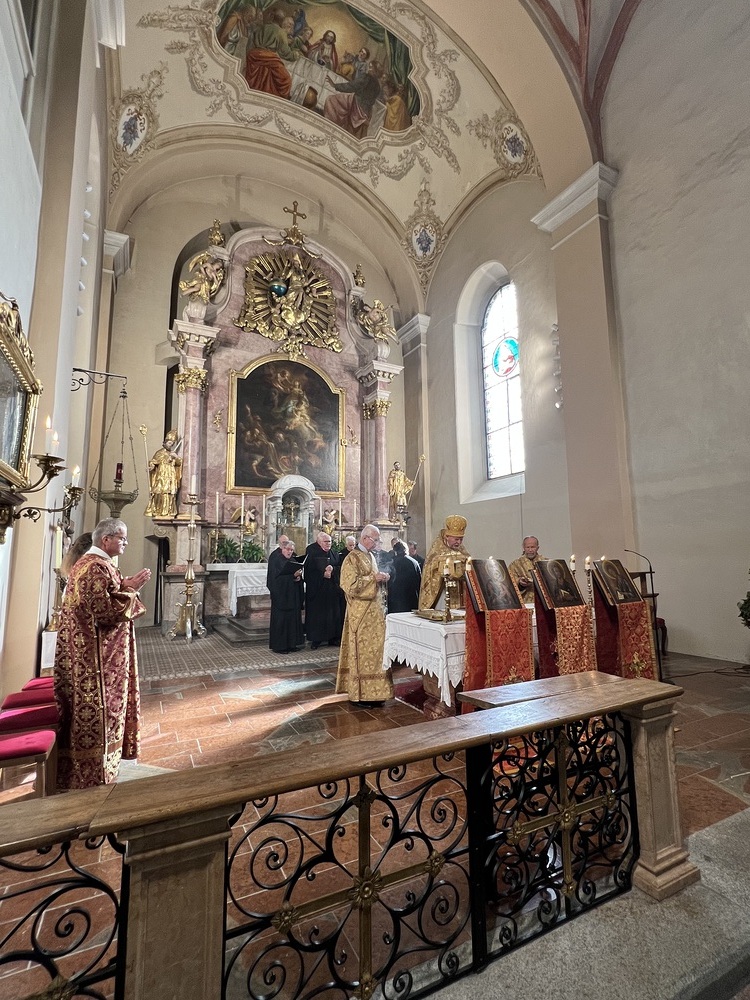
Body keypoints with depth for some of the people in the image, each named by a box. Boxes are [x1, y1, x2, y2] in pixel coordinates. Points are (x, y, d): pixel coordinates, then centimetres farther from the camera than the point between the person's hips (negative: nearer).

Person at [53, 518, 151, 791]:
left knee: (89, 714, 21)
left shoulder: (87, 563, 13)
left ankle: (86, 773, 35)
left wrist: (125, 587, 7)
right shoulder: (97, 568, -22)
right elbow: (105, 612, -28)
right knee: (97, 716, 1)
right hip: (97, 659, -12)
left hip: (86, 655, 12)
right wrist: (129, 589, -19)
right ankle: (92, 777, 14)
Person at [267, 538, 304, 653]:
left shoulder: (293, 561, 13)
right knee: (281, 620, -2)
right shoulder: (276, 561, -7)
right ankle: (279, 645, 7)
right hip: (281, 595, -7)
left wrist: (298, 577, -8)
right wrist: (293, 576, -23)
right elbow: (277, 578, -16)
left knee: (293, 618, 8)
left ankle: (291, 644, 17)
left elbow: (298, 576, 16)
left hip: (293, 596, 7)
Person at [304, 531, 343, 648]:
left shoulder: (333, 554, 11)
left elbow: (339, 567, 6)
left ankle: (333, 638, 15)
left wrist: (332, 569, -14)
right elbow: (309, 571, -10)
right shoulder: (312, 553, -6)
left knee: (333, 613, 6)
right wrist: (323, 574, -17)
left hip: (332, 589, 5)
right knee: (317, 614, -1)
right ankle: (316, 639, 9)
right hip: (317, 589, -5)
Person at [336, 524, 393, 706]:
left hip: (375, 611, 8)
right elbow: (351, 585, -20)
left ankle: (373, 690, 22)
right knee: (361, 651, -1)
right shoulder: (352, 558, -13)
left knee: (374, 649, 11)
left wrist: (381, 578, 2)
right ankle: (359, 694, 10)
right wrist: (374, 578, -18)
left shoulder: (371, 556, 13)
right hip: (360, 613, -8)